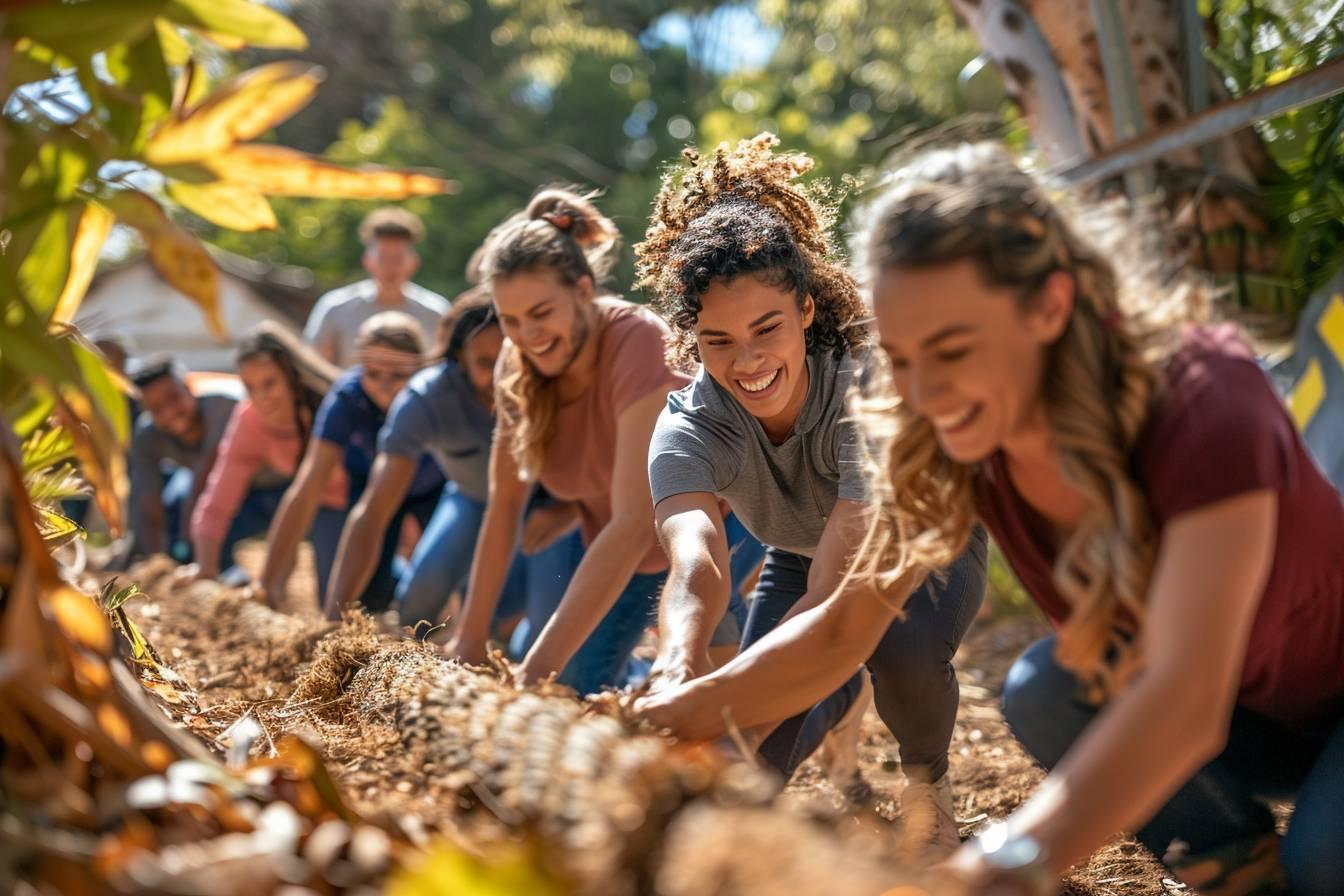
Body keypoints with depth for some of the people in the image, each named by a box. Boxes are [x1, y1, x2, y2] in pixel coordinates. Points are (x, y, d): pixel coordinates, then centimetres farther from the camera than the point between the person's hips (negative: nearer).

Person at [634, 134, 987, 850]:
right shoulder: (687, 429, -29)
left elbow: (834, 591, -48)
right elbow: (695, 565, -50)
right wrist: (679, 669, -72)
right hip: (801, 561, 4)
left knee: (902, 650, -37)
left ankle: (928, 787, -3)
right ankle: (843, 703, 24)